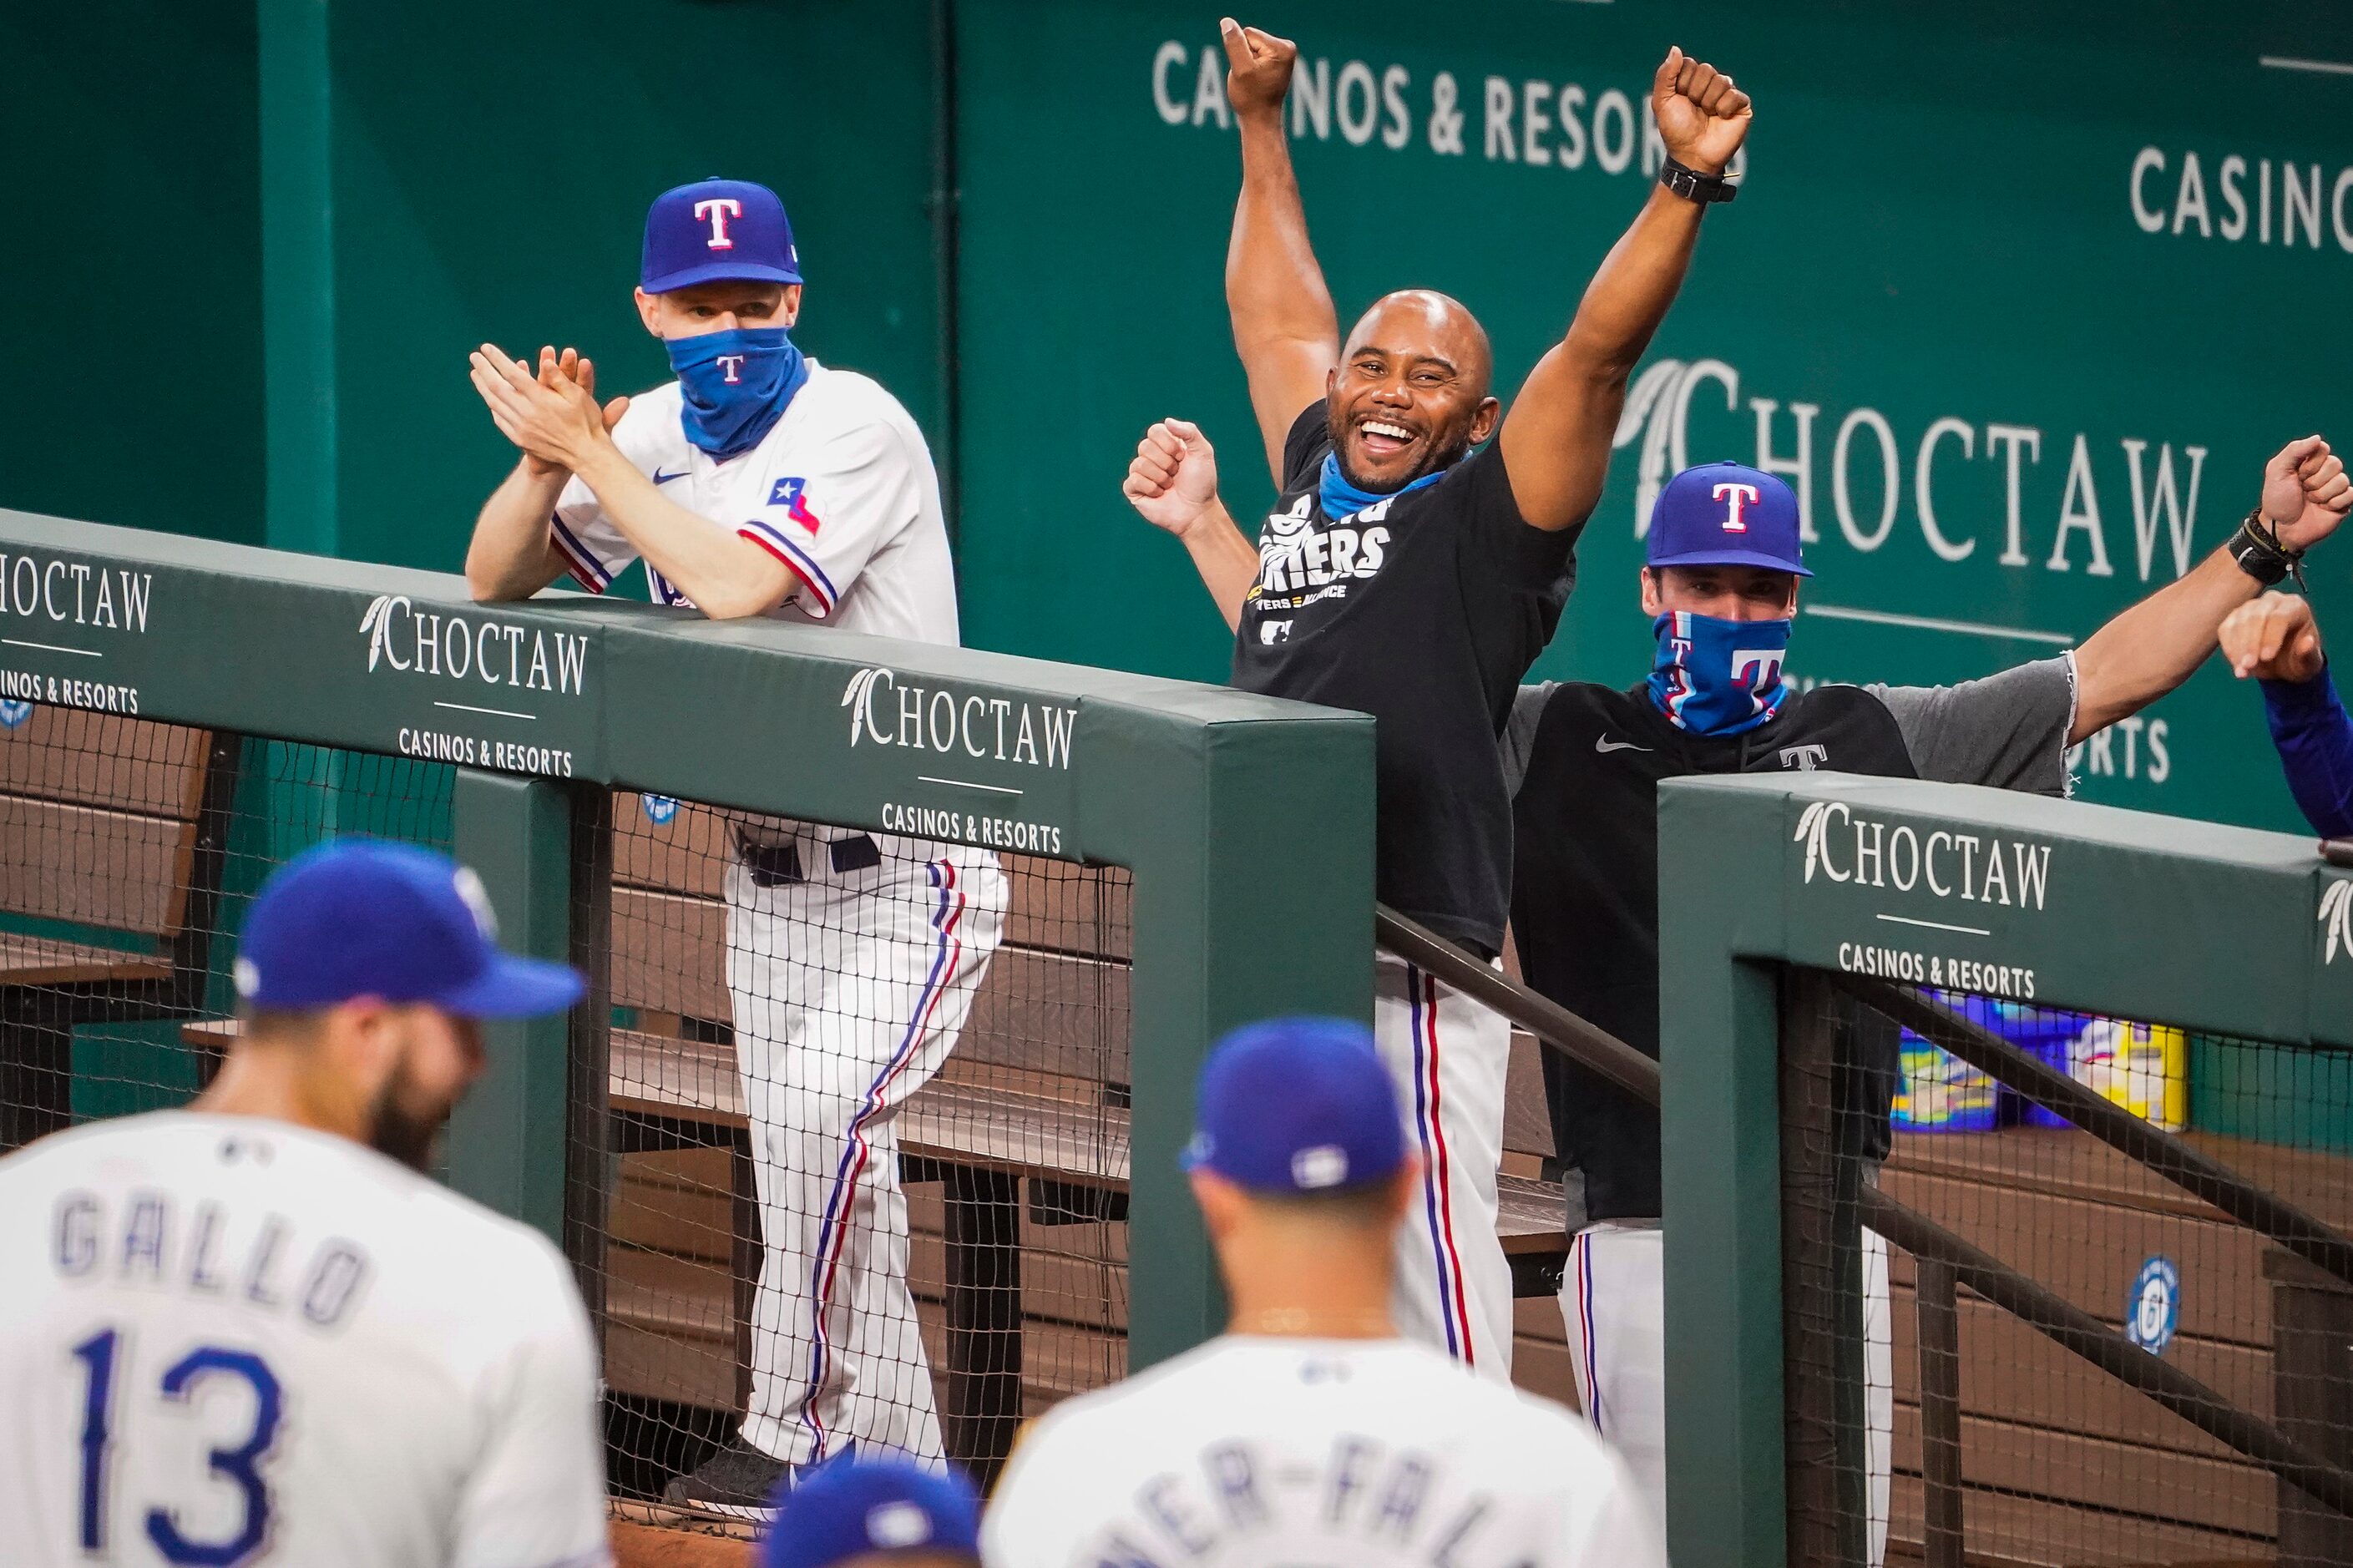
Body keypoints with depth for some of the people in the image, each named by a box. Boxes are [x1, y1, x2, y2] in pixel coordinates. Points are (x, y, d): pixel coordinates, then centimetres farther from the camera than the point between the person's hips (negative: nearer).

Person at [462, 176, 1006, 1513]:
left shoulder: (853, 425, -17)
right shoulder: (659, 433, 5)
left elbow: (735, 582, -30)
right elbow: (496, 581, 6)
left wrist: (589, 452, -23)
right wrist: (549, 464, -13)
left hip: (908, 874, -8)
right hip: (769, 872, 8)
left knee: (820, 1106, -26)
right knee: (821, 1191, 11)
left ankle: (798, 1434, -18)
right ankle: (895, 1468, 21)